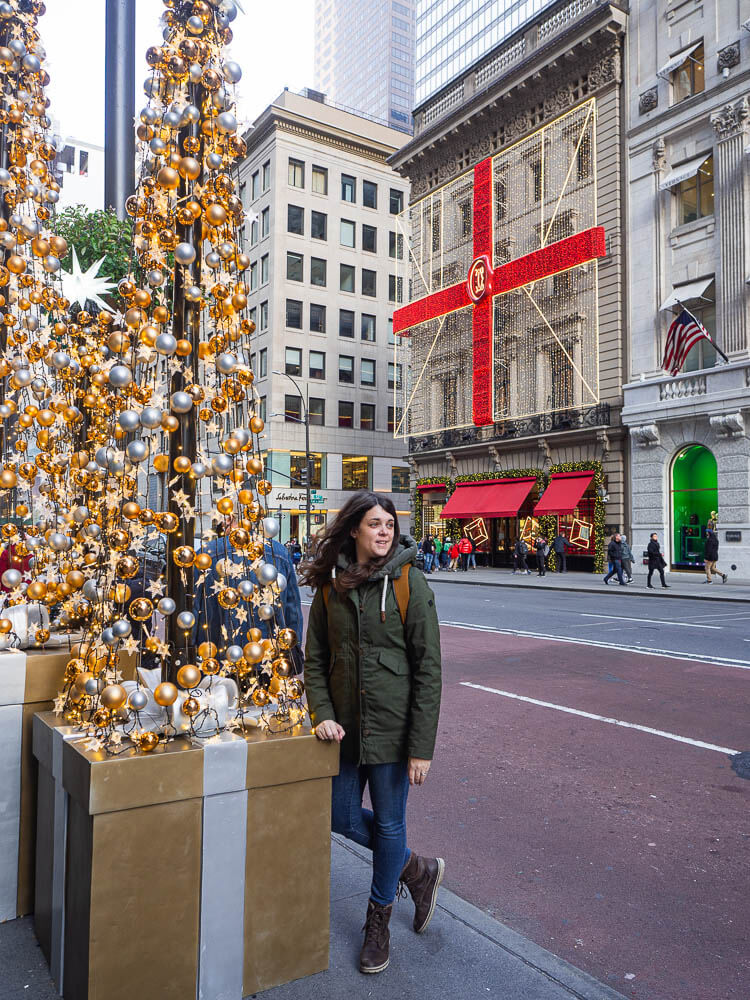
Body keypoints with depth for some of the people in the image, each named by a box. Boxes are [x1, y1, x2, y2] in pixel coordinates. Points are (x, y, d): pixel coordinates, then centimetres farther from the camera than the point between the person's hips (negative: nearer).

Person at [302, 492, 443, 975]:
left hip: (393, 726, -4)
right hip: (346, 726, 4)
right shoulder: (330, 584, 0)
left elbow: (429, 668, -12)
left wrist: (422, 746, -14)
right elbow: (315, 657, 8)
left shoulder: (410, 582, -12)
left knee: (389, 822, 11)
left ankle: (379, 919, 37)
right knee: (342, 817, 14)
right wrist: (323, 713, -6)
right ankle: (420, 870, 40)